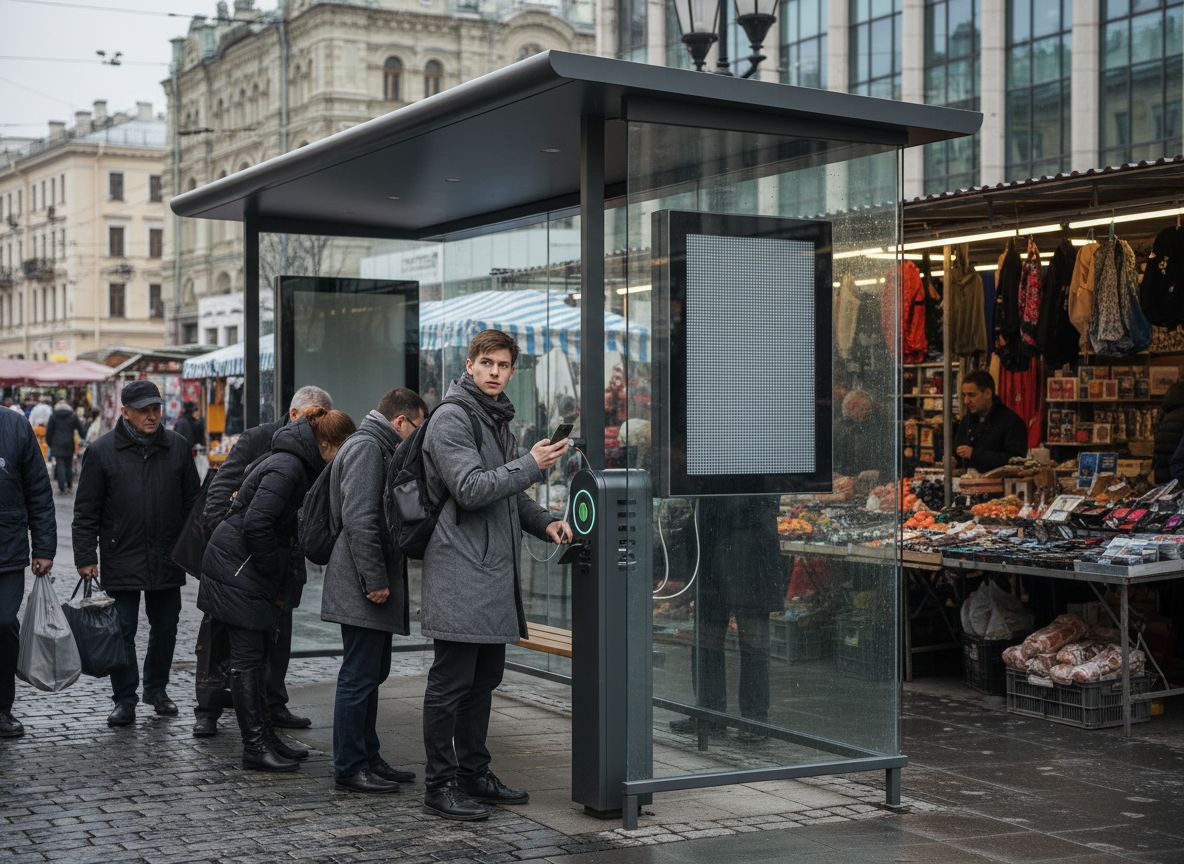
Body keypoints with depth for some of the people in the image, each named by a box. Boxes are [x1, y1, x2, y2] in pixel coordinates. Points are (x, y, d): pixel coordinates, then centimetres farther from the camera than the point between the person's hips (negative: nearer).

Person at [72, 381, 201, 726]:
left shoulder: (176, 447, 4)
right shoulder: (102, 451, -3)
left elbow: (192, 501, 11)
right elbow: (86, 511, -1)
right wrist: (86, 557, -6)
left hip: (168, 559, 3)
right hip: (121, 561, -3)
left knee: (165, 628, 13)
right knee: (123, 632, 1)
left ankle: (156, 688, 30)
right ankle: (125, 700, 10)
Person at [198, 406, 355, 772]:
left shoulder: (299, 465, 10)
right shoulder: (287, 469, -20)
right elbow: (256, 525, -26)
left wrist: (279, 583, 10)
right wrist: (276, 581, -16)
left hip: (252, 571, 10)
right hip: (237, 569, -10)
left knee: (257, 656, 13)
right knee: (248, 658, -6)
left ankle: (264, 737, 20)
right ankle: (256, 746, -2)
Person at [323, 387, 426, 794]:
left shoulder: (378, 448, 20)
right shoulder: (366, 448, -13)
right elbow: (360, 520, -22)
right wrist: (375, 580, -22)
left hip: (374, 587, 11)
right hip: (362, 590, -11)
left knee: (372, 673, 15)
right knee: (359, 676, -5)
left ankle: (368, 757, 23)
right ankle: (349, 768, 1)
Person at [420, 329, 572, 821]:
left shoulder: (497, 420, 19)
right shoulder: (451, 419, -10)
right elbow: (471, 489, -21)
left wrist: (544, 523, 9)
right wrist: (532, 465, -21)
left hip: (494, 574, 9)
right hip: (459, 573, -9)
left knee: (483, 680, 15)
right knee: (451, 683, -3)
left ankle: (474, 774, 24)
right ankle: (440, 784, 3)